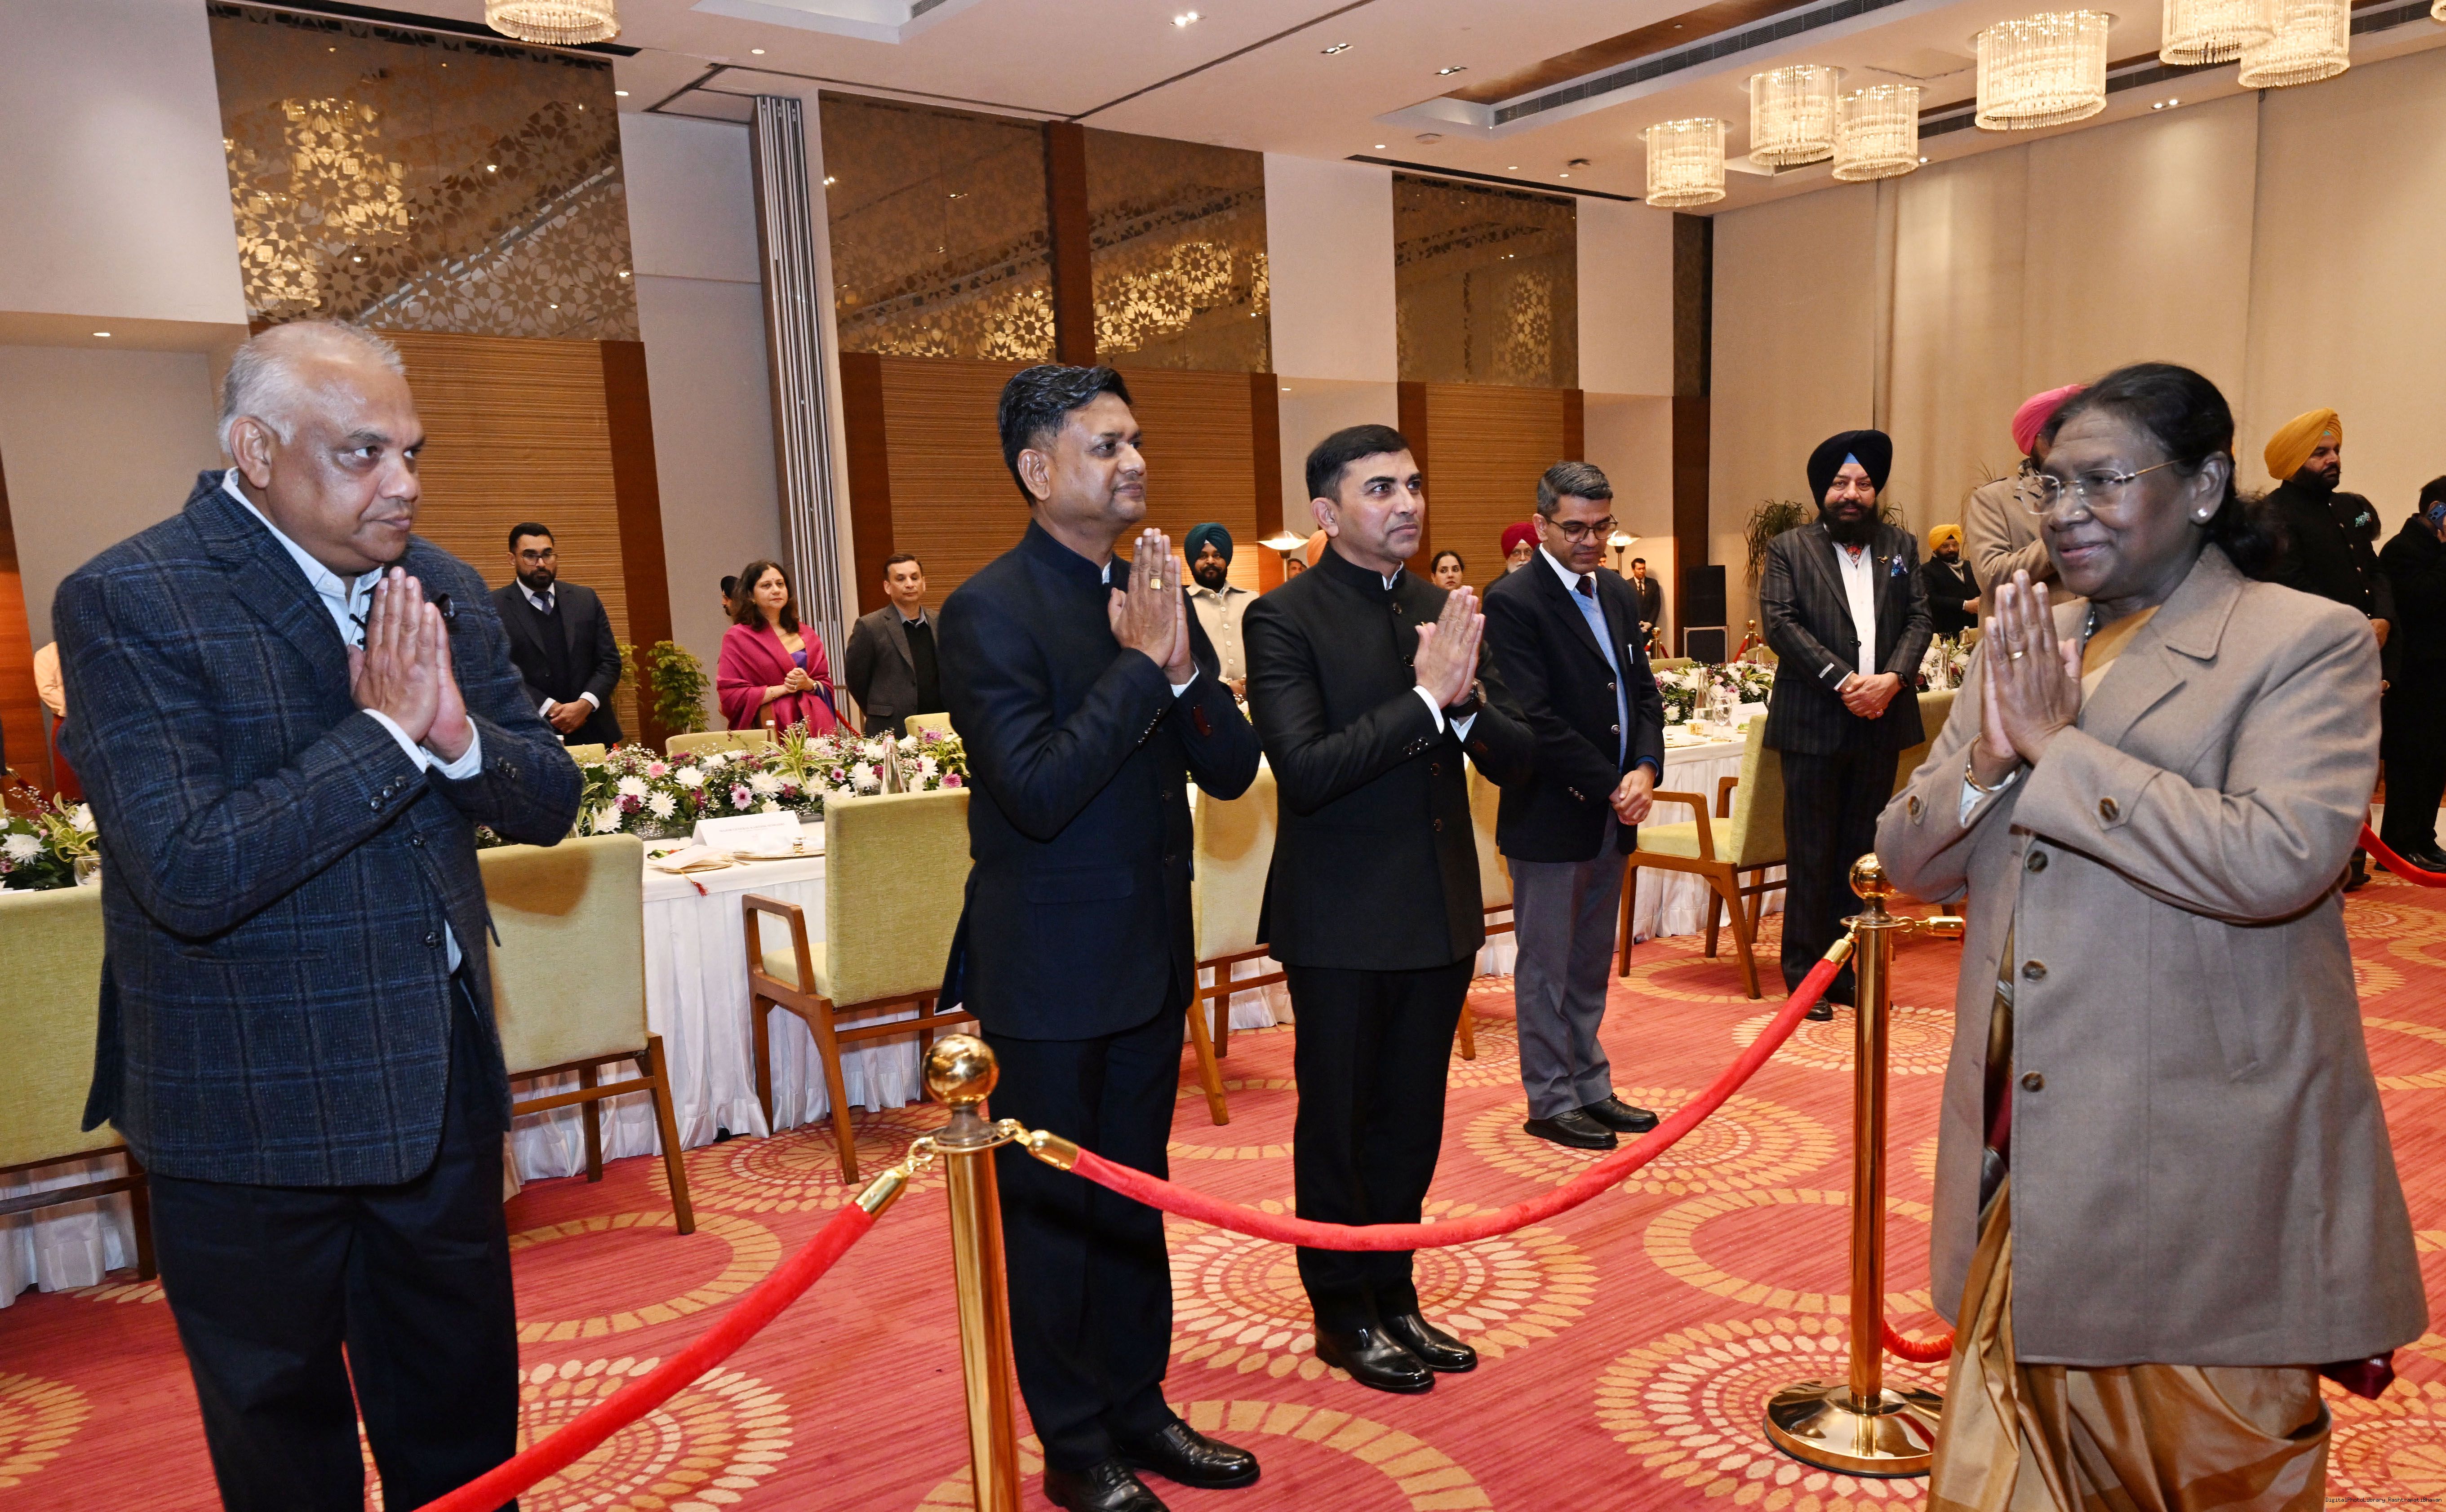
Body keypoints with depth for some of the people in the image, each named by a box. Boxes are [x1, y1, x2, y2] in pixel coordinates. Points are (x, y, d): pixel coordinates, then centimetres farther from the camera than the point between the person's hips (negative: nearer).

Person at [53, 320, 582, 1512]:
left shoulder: (441, 590, 4)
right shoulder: (126, 603, -14)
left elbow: (550, 804, 4)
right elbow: (188, 874, -24)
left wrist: (459, 734, -16)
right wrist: (385, 731, -21)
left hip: (442, 1092, 5)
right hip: (253, 1120, -5)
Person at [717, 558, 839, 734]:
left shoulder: (805, 635, 14)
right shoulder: (737, 637, 2)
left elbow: (826, 685, 15)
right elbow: (730, 696, -6)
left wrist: (809, 685, -7)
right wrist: (782, 689, -10)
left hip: (814, 725, 4)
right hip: (771, 730, -4)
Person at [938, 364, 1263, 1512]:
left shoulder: (1153, 594, 4)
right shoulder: (990, 610, -16)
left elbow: (1233, 771, 1)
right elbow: (1037, 790, -26)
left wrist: (1182, 664, -16)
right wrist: (1139, 663, -23)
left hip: (1151, 960, 7)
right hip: (1049, 972, -7)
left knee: (1135, 1197, 19)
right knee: (1055, 1208, 10)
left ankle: (1139, 1411, 37)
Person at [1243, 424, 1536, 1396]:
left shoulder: (1444, 611, 6)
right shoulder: (1286, 618, -13)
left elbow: (1517, 758, 2)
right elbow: (1303, 769, -24)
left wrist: (1466, 704, -18)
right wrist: (1424, 700, -25)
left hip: (1440, 912, 6)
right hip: (1343, 921, -6)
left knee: (1411, 1122, 18)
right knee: (1337, 1123, 11)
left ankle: (1392, 1292, 36)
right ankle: (1343, 1314, 29)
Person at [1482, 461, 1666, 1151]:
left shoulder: (1619, 594, 11)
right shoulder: (1513, 601, -14)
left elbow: (1644, 691, 13)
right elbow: (1533, 718, -19)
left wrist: (1646, 770, -4)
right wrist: (1609, 786, -15)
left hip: (1613, 814, 7)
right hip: (1551, 816, -7)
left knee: (1593, 964, 17)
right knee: (1547, 967, 5)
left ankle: (1590, 1085, 28)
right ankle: (1552, 1101, 17)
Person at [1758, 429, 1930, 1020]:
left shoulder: (1900, 546, 14)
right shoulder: (1788, 550, 2)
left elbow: (1919, 618, 7)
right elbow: (1780, 623, -9)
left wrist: (1893, 678, -12)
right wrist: (1843, 680, -17)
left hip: (1881, 724, 4)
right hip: (1814, 725, -4)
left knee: (1862, 852, 10)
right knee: (1811, 856, 0)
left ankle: (1848, 971, 19)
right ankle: (1804, 976, 9)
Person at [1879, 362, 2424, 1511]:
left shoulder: (2308, 644, -8)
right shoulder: (2024, 646, 9)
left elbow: (2282, 858, -25)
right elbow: (1908, 860, 8)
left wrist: (2059, 746, -19)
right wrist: (1988, 759, -12)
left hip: (2199, 1181, -5)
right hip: (2028, 1159, 6)